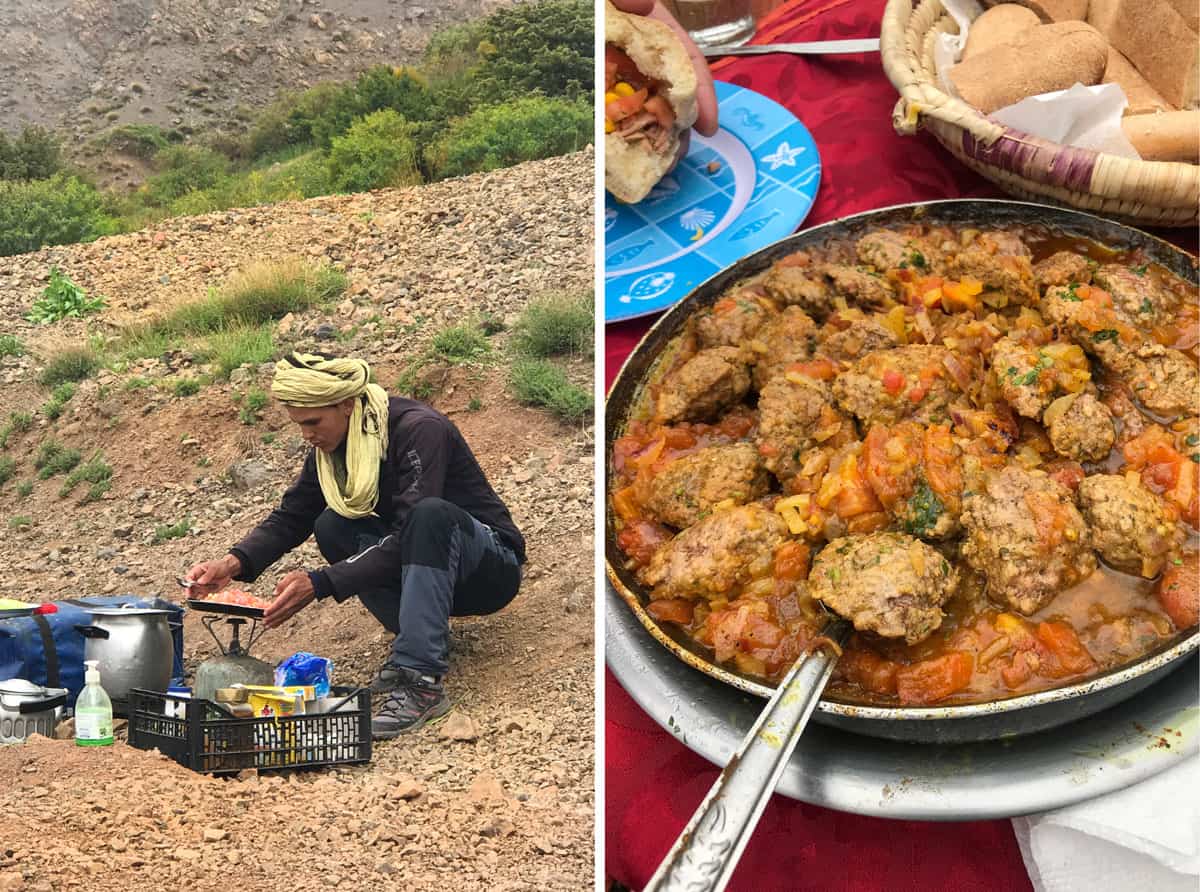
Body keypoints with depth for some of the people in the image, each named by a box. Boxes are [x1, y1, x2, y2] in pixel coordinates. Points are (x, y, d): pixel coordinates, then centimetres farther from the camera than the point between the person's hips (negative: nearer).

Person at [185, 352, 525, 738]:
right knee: (331, 525, -17)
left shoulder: (420, 429, -25)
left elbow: (407, 537, -32)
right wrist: (235, 562, -19)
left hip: (491, 569, -6)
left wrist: (320, 583, -39)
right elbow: (290, 517, 0)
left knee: (431, 513, -37)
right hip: (420, 571, 7)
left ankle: (422, 681, -40)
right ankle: (424, 636, -12)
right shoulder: (331, 446, -2)